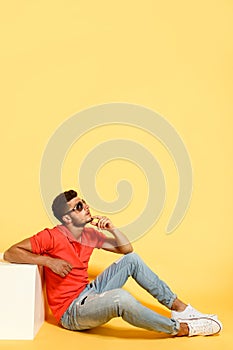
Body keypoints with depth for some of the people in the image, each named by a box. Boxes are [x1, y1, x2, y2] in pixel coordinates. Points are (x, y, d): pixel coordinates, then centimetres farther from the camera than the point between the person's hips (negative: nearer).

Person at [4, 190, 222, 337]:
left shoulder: (90, 234, 4)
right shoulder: (51, 237, -17)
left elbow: (126, 249, 11)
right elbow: (10, 253, -20)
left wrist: (112, 228, -6)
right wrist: (48, 260, -29)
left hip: (89, 293, 8)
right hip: (71, 312, -8)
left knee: (131, 259, -2)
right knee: (120, 298, -36)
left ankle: (178, 307, 0)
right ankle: (180, 328, -19)